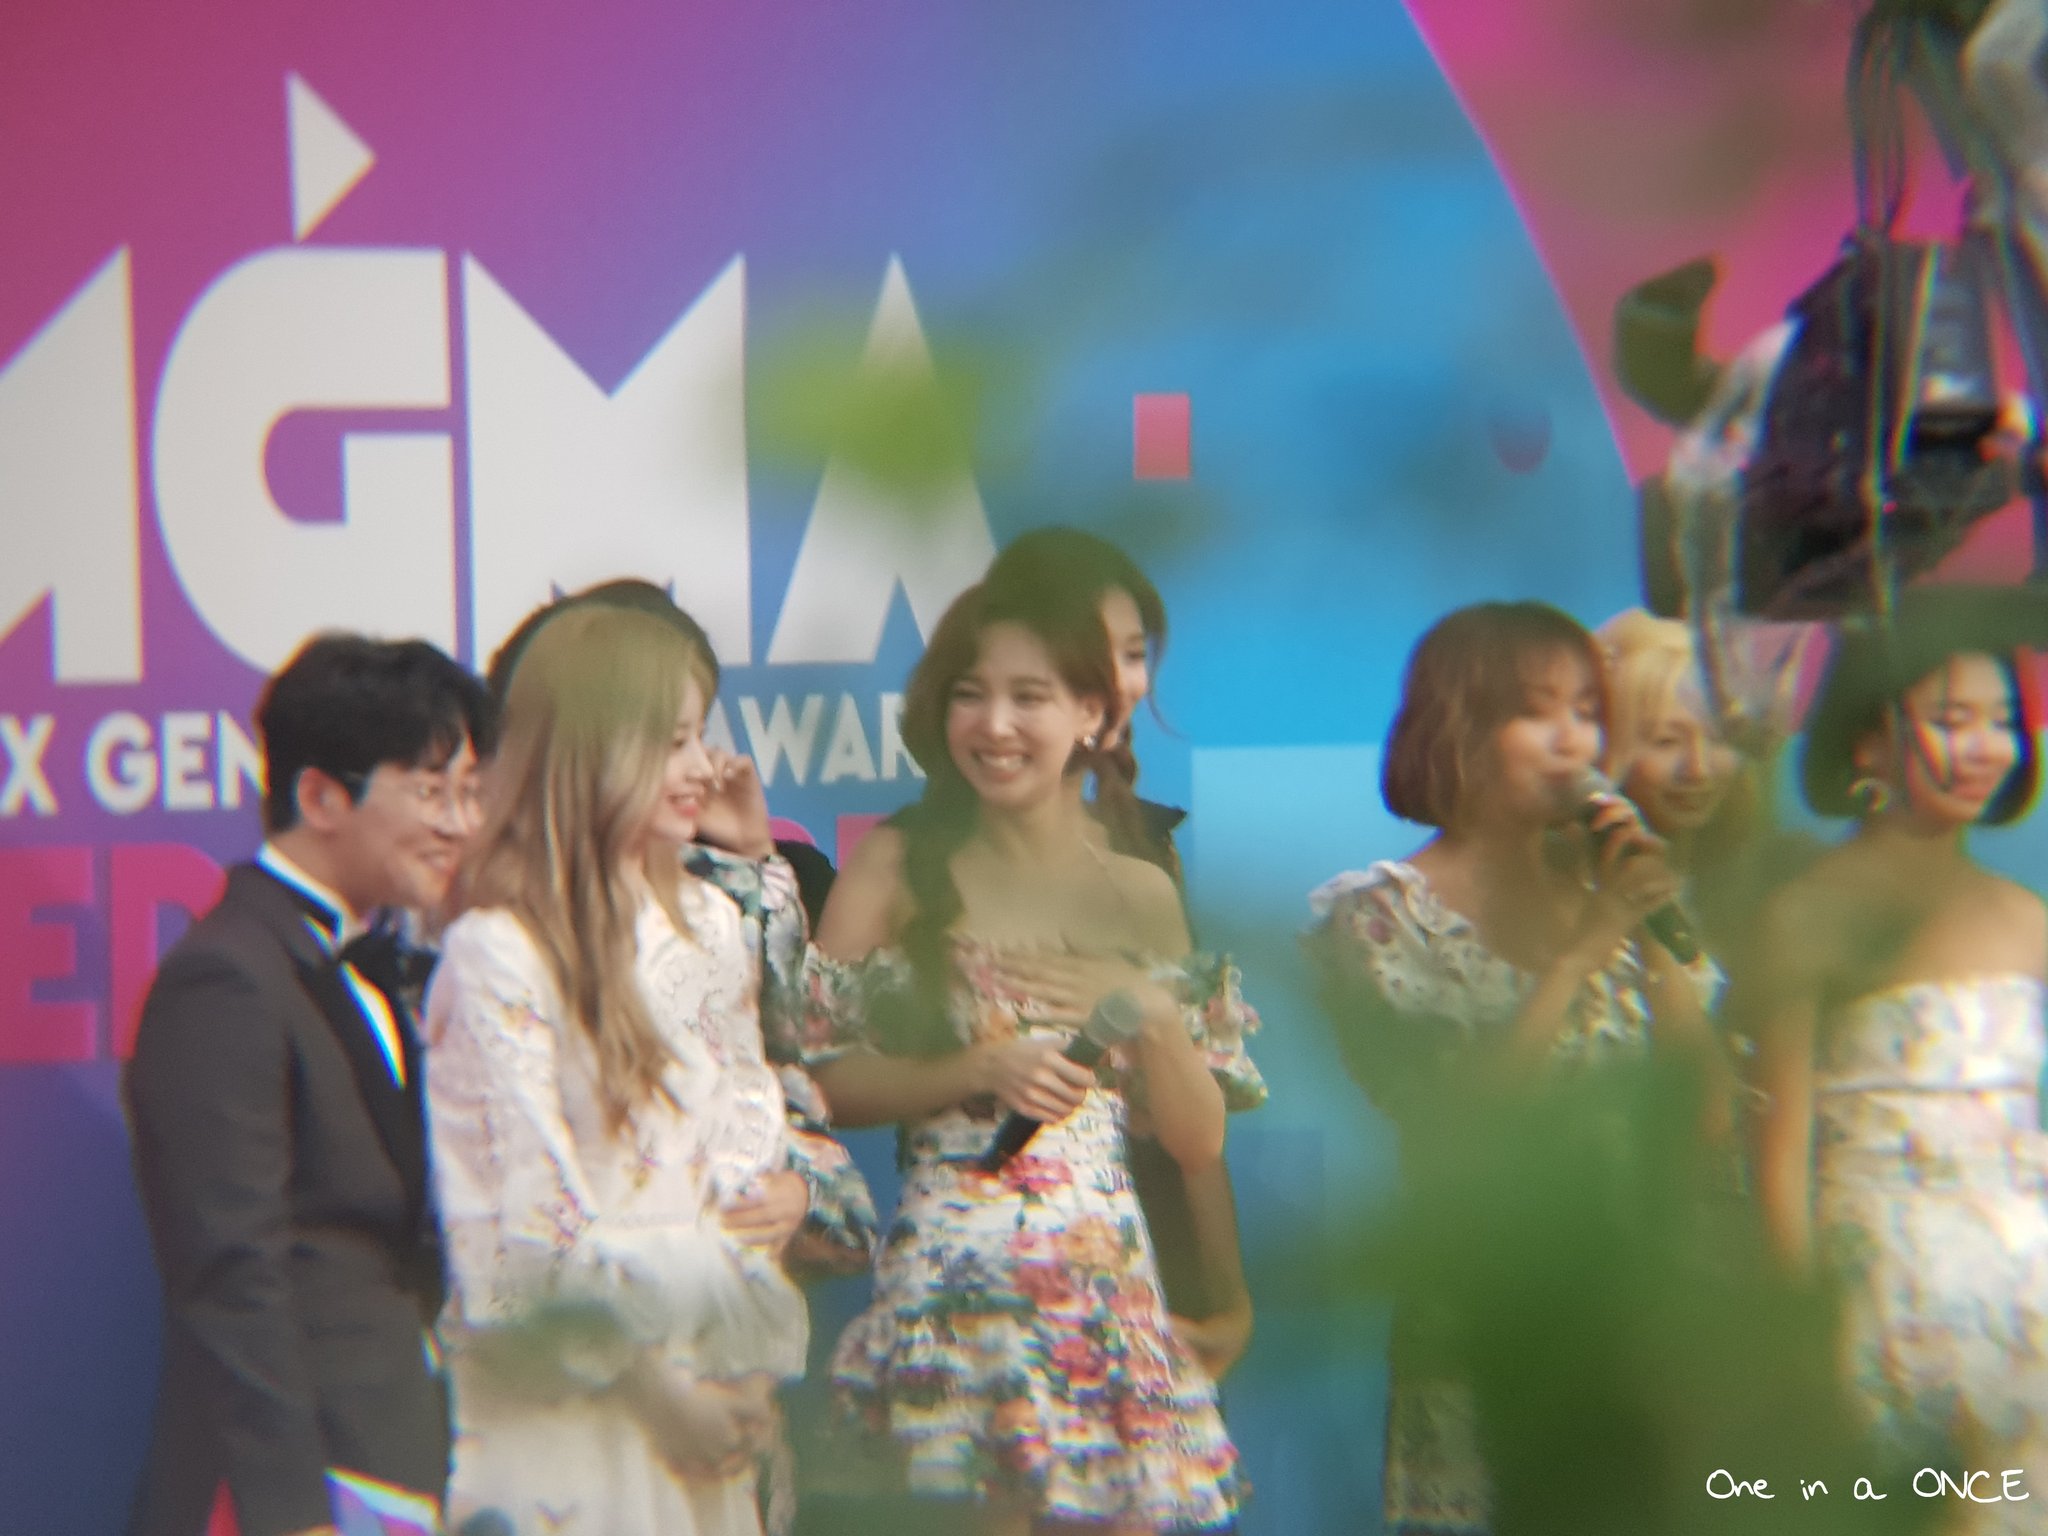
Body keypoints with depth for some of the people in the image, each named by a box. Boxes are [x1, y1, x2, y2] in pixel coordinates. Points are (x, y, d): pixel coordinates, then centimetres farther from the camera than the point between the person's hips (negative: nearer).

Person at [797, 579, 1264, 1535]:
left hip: (1107, 1283, 3)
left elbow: (1201, 1140, 9)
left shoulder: (1141, 894, 8)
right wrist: (974, 1071, -16)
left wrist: (1151, 1017, -7)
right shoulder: (897, 866, 1)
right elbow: (822, 1080, -5)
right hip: (951, 1276, -3)